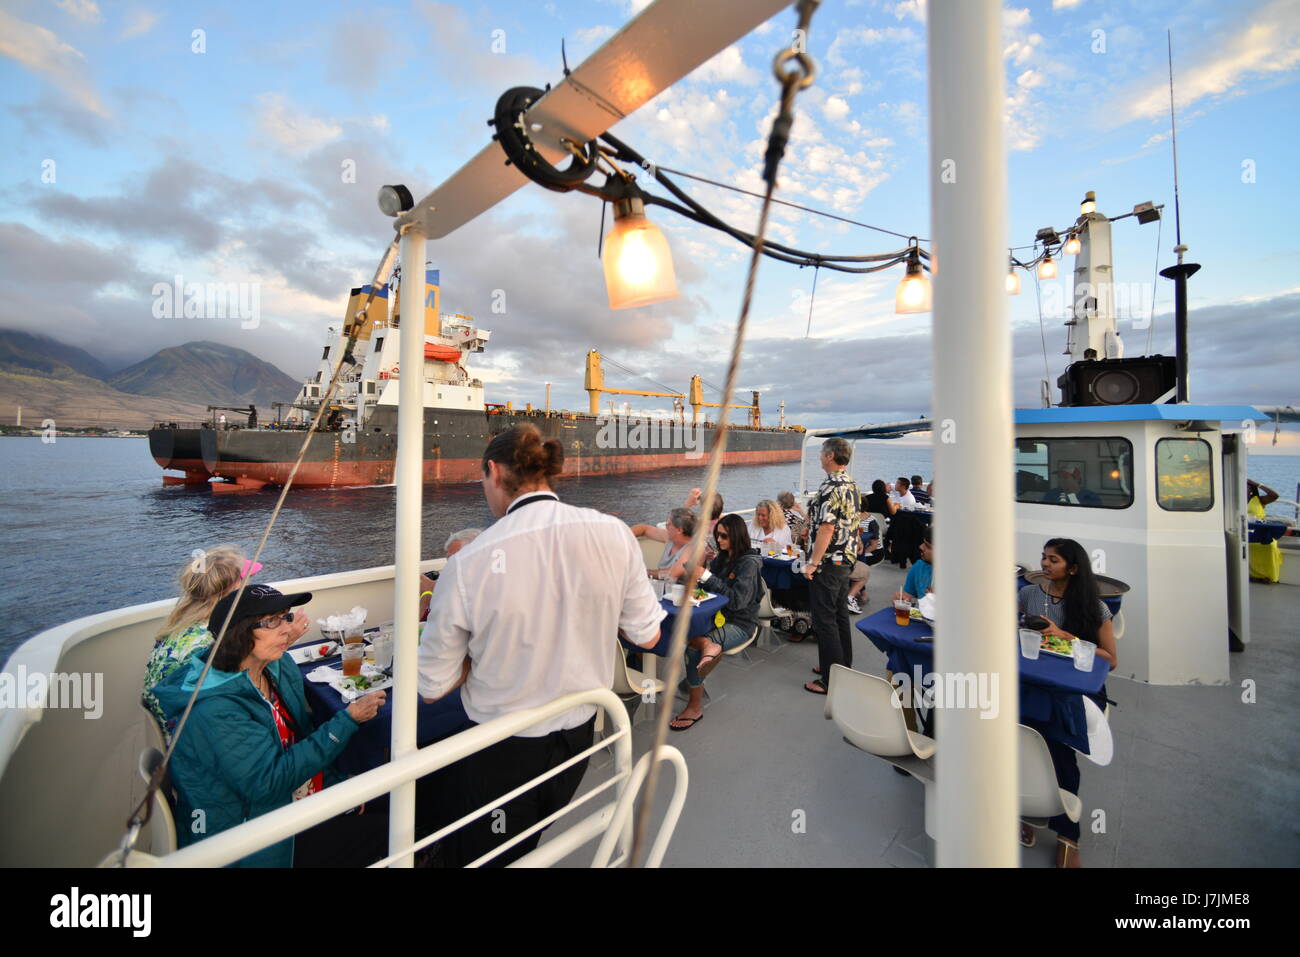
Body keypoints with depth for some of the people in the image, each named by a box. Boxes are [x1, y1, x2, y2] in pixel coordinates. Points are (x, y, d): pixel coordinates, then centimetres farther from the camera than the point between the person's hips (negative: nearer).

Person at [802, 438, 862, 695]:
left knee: (824, 620, -1)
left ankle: (831, 681, 7)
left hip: (828, 563, -10)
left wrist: (812, 563, -19)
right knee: (840, 616, 18)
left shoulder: (831, 487, -21)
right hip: (846, 560, 10)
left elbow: (826, 529, -25)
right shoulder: (852, 486, 10)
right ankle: (843, 668, 31)